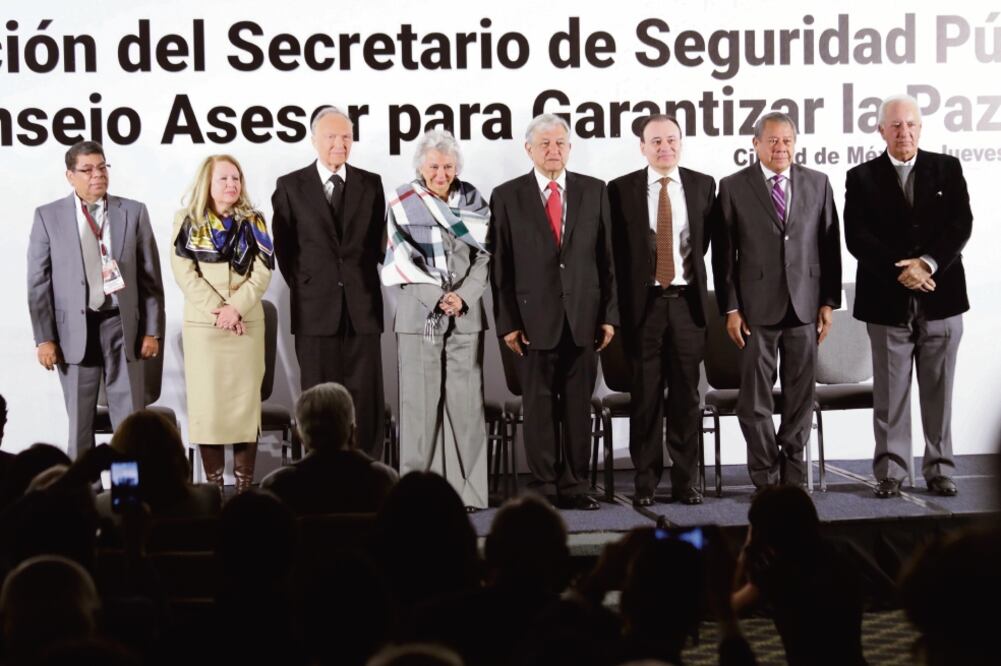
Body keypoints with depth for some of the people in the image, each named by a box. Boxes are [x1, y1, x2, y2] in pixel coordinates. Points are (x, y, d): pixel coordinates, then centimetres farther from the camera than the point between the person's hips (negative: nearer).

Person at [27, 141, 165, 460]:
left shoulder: (134, 212, 5)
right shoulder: (48, 216, 2)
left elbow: (151, 276, 5)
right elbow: (38, 282, 1)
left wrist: (152, 330, 1)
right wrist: (44, 337, -5)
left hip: (121, 326, 1)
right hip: (74, 329, -1)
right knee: (79, 421, 8)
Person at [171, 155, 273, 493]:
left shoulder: (252, 222, 8)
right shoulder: (187, 221, 5)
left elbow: (262, 272, 0)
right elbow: (184, 273, -4)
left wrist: (236, 307, -13)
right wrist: (217, 310, -13)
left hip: (246, 323, 1)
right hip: (202, 324, -1)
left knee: (245, 400, 0)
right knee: (207, 401, -2)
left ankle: (245, 482, 3)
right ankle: (213, 482, 3)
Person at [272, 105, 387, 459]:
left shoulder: (371, 184, 8)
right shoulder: (291, 186, 3)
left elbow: (378, 242, 13)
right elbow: (283, 248, 6)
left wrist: (363, 281, 5)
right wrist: (301, 287, 2)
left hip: (362, 308, 1)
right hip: (315, 308, -1)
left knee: (367, 400, 1)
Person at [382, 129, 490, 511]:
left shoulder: (472, 199, 9)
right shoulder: (404, 203, 3)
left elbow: (484, 256, 5)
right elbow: (400, 259, -2)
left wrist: (463, 297, -10)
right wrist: (438, 297, -11)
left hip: (465, 315, 2)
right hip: (419, 313, -2)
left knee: (465, 403, -1)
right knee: (420, 402, -2)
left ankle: (466, 491, 4)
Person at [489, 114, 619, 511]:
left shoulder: (593, 191, 8)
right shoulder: (507, 196, 3)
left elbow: (606, 256, 7)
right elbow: (500, 266, 1)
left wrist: (609, 314, 2)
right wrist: (507, 322, -4)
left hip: (583, 317, 2)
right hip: (535, 318, -2)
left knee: (578, 407, 6)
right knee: (539, 407, 3)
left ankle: (574, 486, 13)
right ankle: (544, 488, 10)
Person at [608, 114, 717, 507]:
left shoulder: (703, 185, 6)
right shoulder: (621, 190, 1)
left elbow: (704, 242, 11)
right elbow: (616, 252, 1)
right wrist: (620, 304, -2)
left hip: (687, 300, 2)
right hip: (642, 302, -1)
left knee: (686, 394, 5)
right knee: (646, 396, 2)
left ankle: (685, 480, 12)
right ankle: (646, 481, 10)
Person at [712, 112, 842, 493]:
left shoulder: (818, 184, 9)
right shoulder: (733, 188, 2)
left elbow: (830, 246, 8)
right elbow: (724, 254, 1)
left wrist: (829, 302, 3)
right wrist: (730, 308, -4)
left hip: (805, 305, 2)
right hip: (756, 308, -2)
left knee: (801, 396, 6)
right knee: (755, 398, 1)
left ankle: (793, 473, 16)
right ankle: (766, 477, 10)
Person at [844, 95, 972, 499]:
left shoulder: (947, 169, 8)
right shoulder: (862, 178, 4)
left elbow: (960, 224, -2)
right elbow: (857, 238, -5)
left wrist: (928, 263, -16)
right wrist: (901, 270, -15)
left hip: (940, 298, 1)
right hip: (888, 302, -1)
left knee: (939, 390, 6)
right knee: (890, 394, 3)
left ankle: (939, 469, 14)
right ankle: (890, 472, 9)